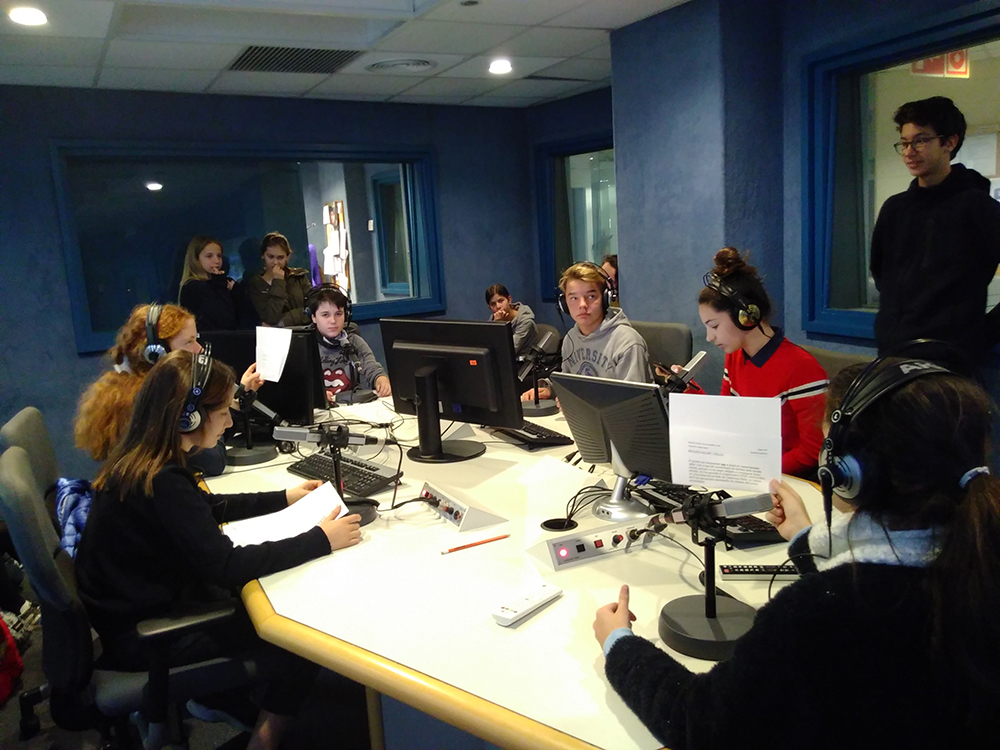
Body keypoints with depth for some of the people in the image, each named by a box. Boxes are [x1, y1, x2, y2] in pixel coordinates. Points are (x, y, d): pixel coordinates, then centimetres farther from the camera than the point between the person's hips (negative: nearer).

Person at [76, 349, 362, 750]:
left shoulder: (141, 461, 0)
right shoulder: (160, 482, -30)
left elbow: (208, 506, 15)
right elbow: (224, 565, -32)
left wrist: (284, 498, 14)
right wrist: (320, 540, -26)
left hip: (149, 600, 9)